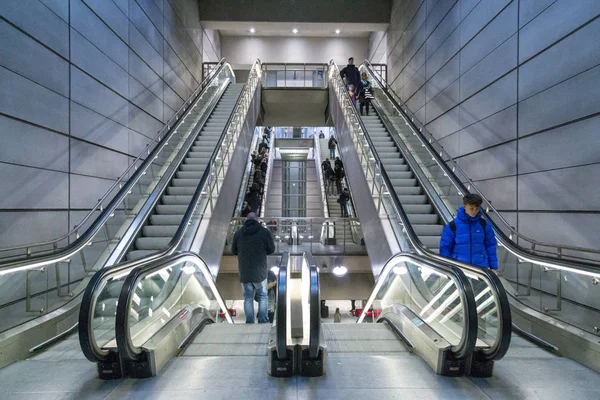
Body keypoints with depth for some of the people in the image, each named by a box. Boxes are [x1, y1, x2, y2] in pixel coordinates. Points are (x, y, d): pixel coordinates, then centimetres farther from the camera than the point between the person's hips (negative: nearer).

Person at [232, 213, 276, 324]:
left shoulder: (238, 233, -4)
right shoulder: (265, 232, -11)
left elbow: (234, 251, 4)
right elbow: (271, 249, -3)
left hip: (244, 273, 2)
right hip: (260, 272, -2)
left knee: (248, 298, 15)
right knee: (263, 296, 15)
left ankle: (250, 323, 18)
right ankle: (263, 322, 16)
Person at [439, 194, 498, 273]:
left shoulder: (483, 224, 1)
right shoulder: (453, 225, -7)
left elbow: (490, 245, 7)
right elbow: (445, 248, -2)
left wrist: (494, 267, 7)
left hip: (481, 268, 2)